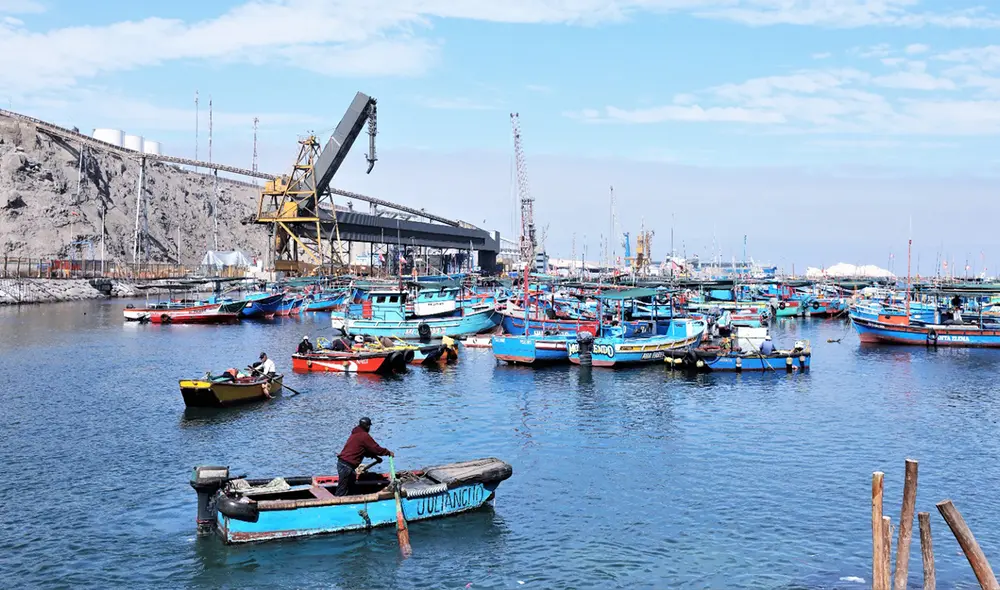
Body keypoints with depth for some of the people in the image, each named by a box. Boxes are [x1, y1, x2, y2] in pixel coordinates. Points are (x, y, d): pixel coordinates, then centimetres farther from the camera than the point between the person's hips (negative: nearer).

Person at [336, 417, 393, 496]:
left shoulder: (355, 434, 19)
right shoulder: (364, 436, -10)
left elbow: (365, 450, 27)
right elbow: (376, 448, -7)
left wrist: (374, 456, 22)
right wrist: (388, 452, 5)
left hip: (342, 462, 10)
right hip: (347, 465, -10)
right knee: (342, 492, -9)